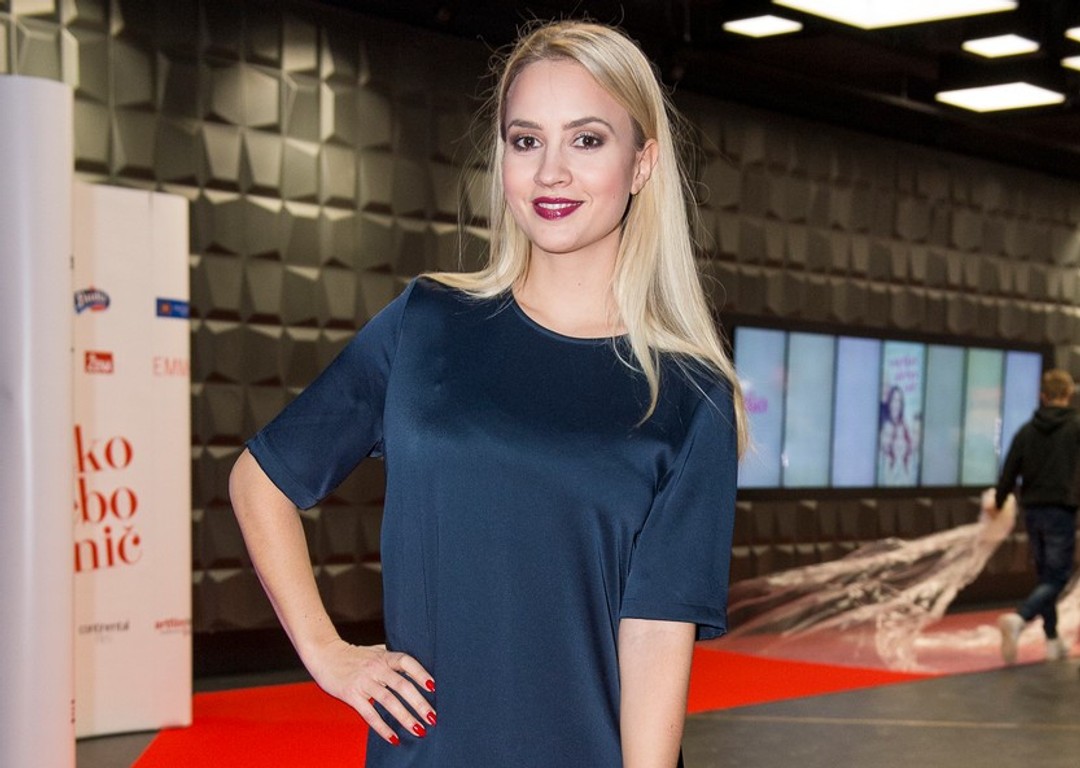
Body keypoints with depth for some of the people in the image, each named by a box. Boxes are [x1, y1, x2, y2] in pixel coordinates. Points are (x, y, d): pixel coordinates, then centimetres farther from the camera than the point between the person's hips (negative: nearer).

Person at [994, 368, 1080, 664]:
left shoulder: (1027, 430, 3)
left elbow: (1009, 473, 4)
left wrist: (998, 502, 18)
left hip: (1032, 511, 5)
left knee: (1045, 575, 16)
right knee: (1056, 577, -3)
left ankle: (1053, 640, 18)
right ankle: (1018, 619, -26)